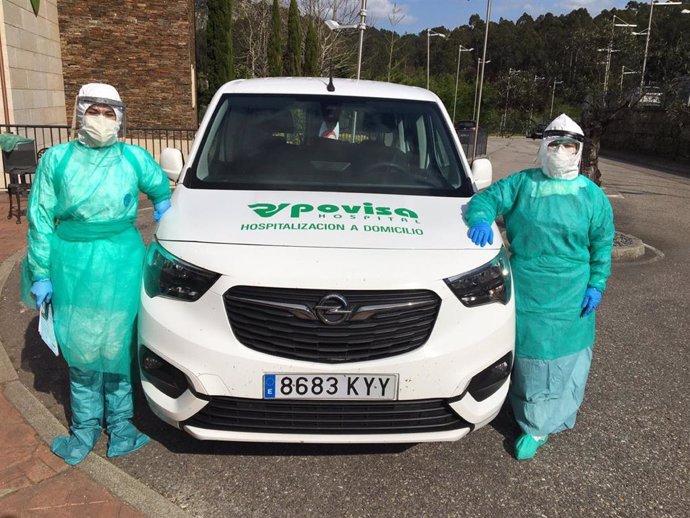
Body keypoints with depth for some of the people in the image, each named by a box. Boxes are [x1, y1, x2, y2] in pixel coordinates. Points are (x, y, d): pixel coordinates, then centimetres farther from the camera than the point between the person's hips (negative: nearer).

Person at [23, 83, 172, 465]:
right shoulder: (57, 159, 2)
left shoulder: (134, 158, 2)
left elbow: (161, 189, 22)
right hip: (72, 264, 1)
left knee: (118, 346, 6)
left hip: (122, 263, 0)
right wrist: (41, 273, 0)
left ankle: (120, 425, 23)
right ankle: (85, 428, 26)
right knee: (80, 349, 8)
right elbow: (39, 218, 2)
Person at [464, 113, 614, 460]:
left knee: (560, 355, 2)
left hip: (568, 296, 0)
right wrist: (480, 219, -25)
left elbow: (602, 245, 7)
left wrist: (596, 285, 0)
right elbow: (485, 199, -1)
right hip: (523, 289, 1)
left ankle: (538, 425, 15)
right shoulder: (521, 184, 3)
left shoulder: (592, 196, 4)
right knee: (528, 353, 8)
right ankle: (537, 421, 27)